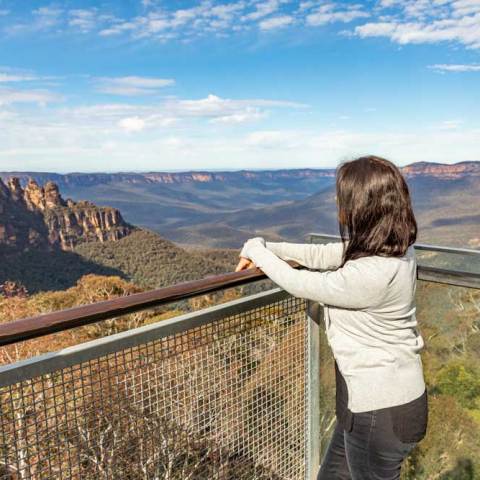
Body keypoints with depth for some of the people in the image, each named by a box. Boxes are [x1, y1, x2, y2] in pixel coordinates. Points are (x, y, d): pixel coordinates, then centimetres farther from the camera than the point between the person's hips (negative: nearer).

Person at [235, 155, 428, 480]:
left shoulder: (373, 275, -33)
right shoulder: (390, 246, -4)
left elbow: (299, 283, -20)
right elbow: (320, 255, 6)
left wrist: (256, 250, -4)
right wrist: (267, 248, 5)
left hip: (382, 412, -8)